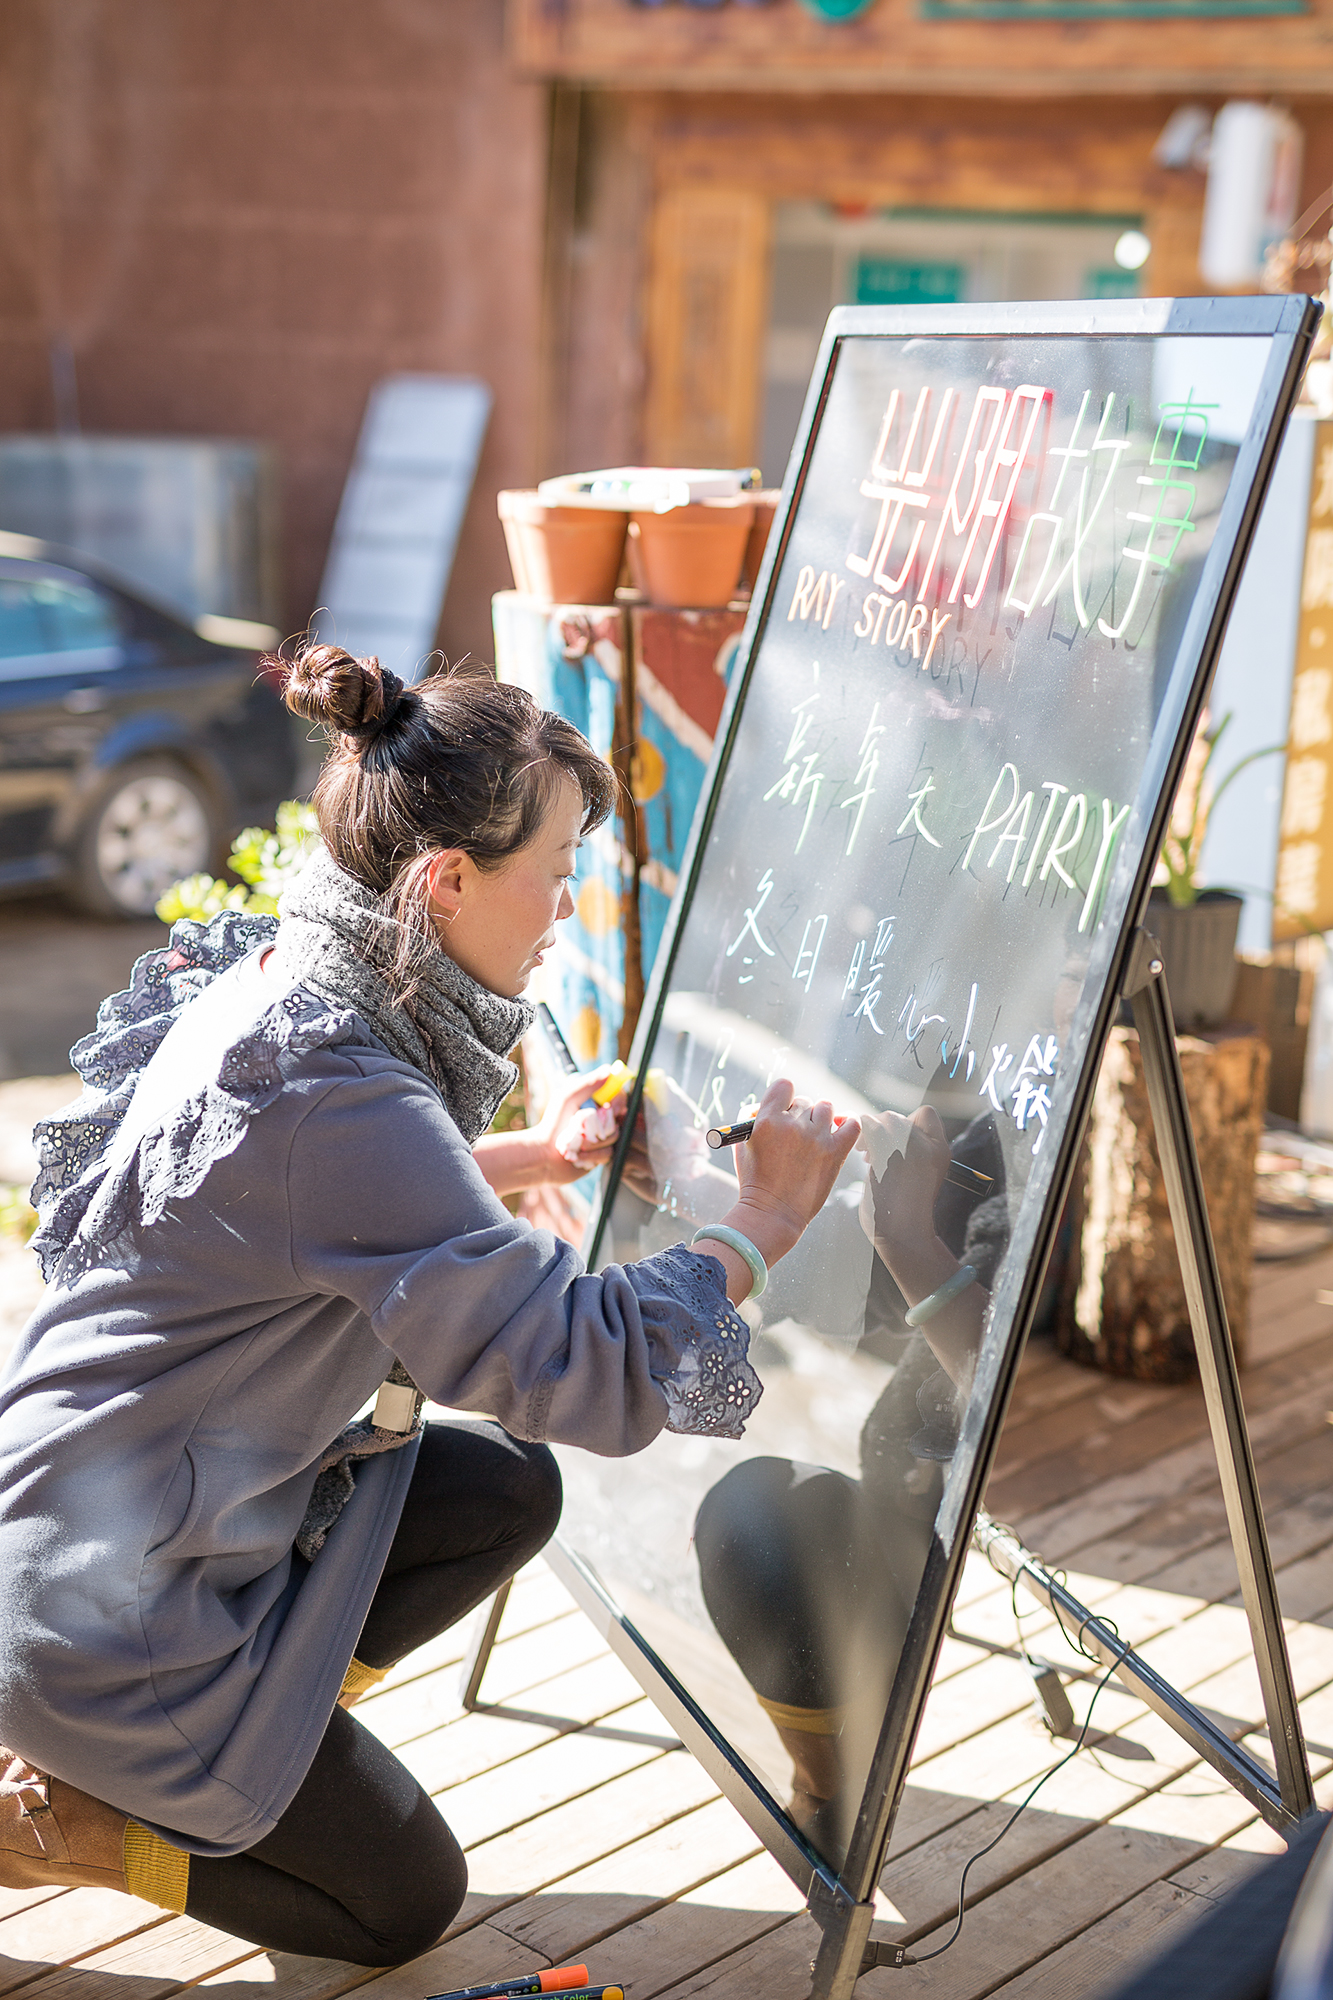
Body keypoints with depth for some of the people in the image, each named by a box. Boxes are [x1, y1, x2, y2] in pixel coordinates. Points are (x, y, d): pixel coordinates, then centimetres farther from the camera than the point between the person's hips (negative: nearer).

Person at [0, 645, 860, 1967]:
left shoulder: (275, 983, -1)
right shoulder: (332, 1093, -31)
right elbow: (590, 1371, -29)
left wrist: (530, 1155, 17)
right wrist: (760, 1224, -16)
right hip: (107, 1602, -9)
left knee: (508, 1491, 11)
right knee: (401, 1904, 7)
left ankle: (247, 1735, 13)